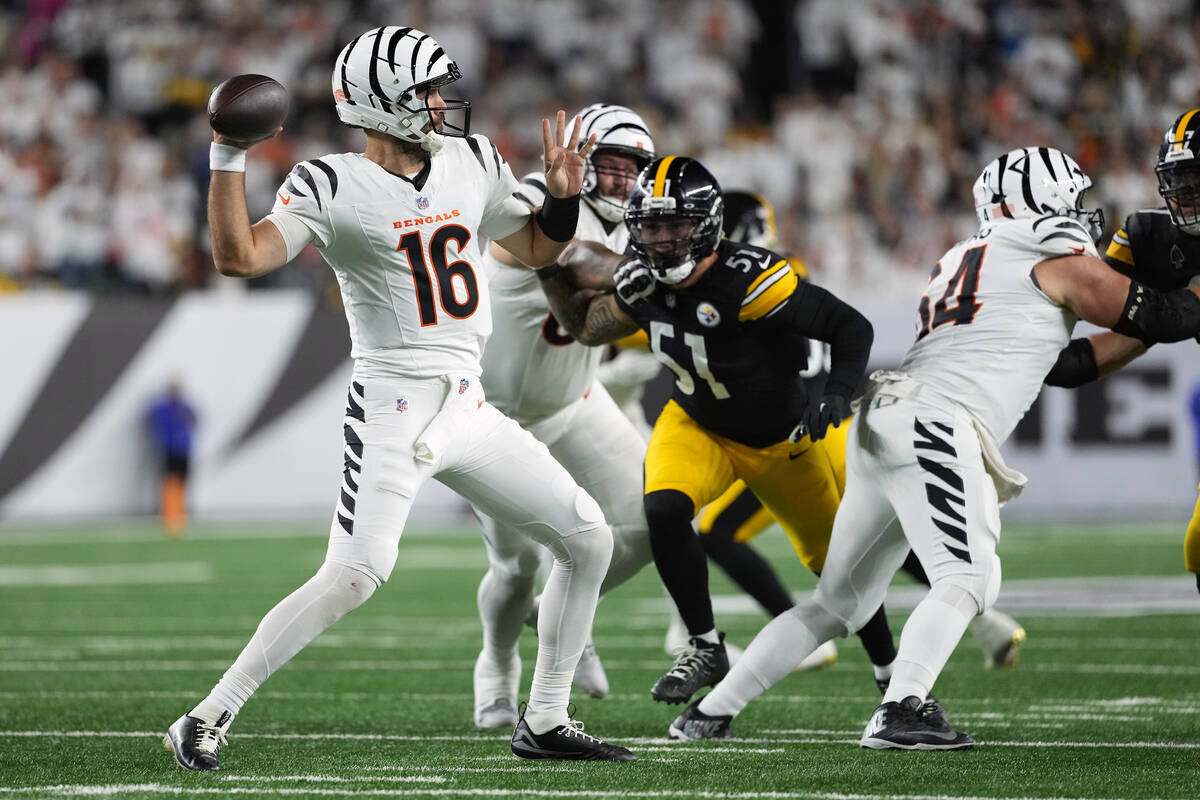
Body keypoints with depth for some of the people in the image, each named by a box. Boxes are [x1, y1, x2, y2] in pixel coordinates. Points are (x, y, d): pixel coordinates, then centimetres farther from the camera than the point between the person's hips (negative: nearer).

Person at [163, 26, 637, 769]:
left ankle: (544, 722, 18)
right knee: (355, 575, -22)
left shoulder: (471, 162, 10)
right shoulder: (333, 187, -9)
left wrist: (564, 195, 4)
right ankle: (206, 720, -14)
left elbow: (535, 247, 23)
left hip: (468, 406, 7)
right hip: (391, 410, -7)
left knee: (589, 539, 7)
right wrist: (229, 155, -24)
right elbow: (240, 256, -21)